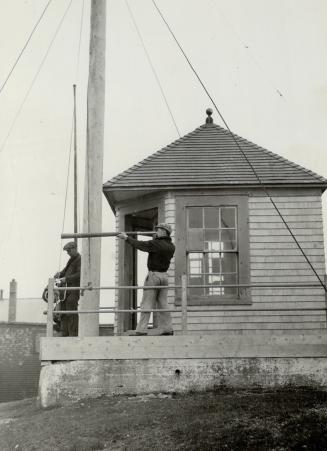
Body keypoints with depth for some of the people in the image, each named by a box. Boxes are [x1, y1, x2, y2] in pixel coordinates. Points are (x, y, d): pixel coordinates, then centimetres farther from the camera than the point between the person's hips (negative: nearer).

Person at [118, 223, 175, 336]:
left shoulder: (156, 244, -14)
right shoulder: (171, 247, 5)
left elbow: (140, 245, -8)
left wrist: (127, 238, 3)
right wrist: (155, 239, 13)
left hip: (153, 275, -7)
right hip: (164, 275, 7)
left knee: (146, 304, -4)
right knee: (163, 303, 9)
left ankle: (141, 330, -5)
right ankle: (167, 329, 7)